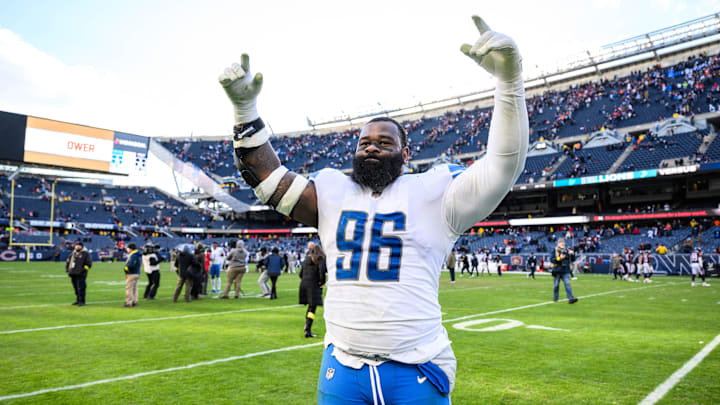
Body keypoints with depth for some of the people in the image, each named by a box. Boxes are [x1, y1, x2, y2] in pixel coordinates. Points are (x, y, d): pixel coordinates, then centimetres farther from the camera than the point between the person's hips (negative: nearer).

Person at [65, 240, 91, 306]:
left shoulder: (85, 253, 0)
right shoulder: (73, 253, 18)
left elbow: (89, 263, -6)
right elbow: (68, 262, 28)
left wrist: (84, 269, -15)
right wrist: (67, 270, 16)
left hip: (81, 274, -7)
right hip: (73, 274, 7)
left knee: (81, 288, -11)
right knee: (76, 288, 12)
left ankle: (82, 302, -9)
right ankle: (78, 300, 21)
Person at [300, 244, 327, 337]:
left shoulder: (306, 259, 15)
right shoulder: (320, 259, -4)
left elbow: (301, 273, 15)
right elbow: (322, 270, -20)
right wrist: (322, 282, -8)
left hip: (304, 284, 6)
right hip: (314, 285, -6)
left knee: (310, 306, 21)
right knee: (313, 308, -2)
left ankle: (307, 327, 25)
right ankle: (308, 331, -6)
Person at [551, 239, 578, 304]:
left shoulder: (567, 251, 12)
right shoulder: (555, 250, 0)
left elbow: (572, 259, 12)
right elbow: (552, 260, -9)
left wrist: (572, 254, -6)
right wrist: (559, 258, -22)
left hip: (565, 271, 2)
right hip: (557, 271, -2)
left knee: (567, 284, -11)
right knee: (556, 285, 7)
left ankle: (571, 298, -19)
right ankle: (555, 298, 23)